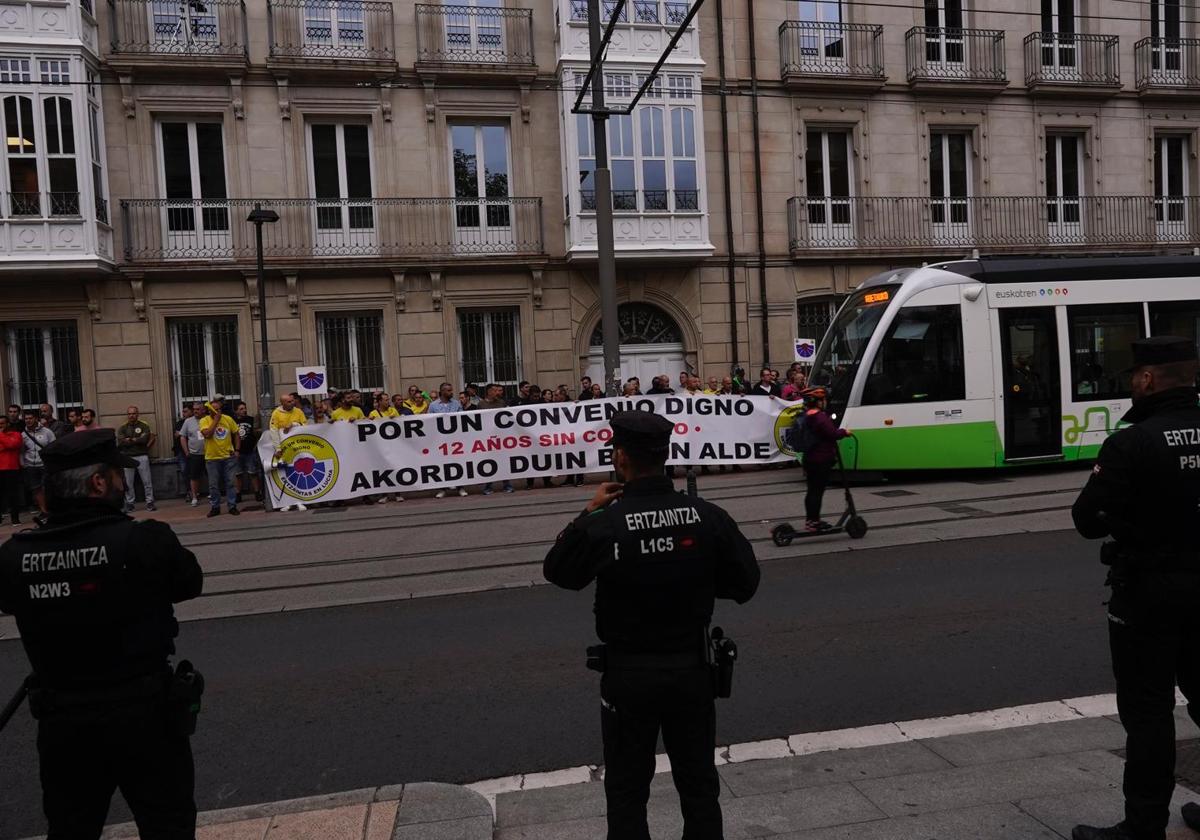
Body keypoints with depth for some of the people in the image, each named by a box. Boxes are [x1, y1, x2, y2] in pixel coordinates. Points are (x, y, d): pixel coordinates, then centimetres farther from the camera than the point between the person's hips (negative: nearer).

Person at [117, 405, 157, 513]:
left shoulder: (144, 425, 4)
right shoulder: (122, 427, 7)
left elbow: (145, 439, -11)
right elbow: (120, 441, -8)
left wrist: (131, 440, -5)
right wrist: (139, 440, -10)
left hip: (142, 456, -1)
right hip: (127, 457, 1)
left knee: (147, 481, 1)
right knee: (128, 483, 3)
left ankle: (150, 502, 8)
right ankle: (129, 503, 11)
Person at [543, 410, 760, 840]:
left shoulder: (601, 525, -20)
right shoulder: (708, 516, -11)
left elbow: (556, 571, -1)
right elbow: (745, 584, -1)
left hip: (629, 674, -2)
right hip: (692, 668, 3)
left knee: (627, 791, 15)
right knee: (699, 784, 19)